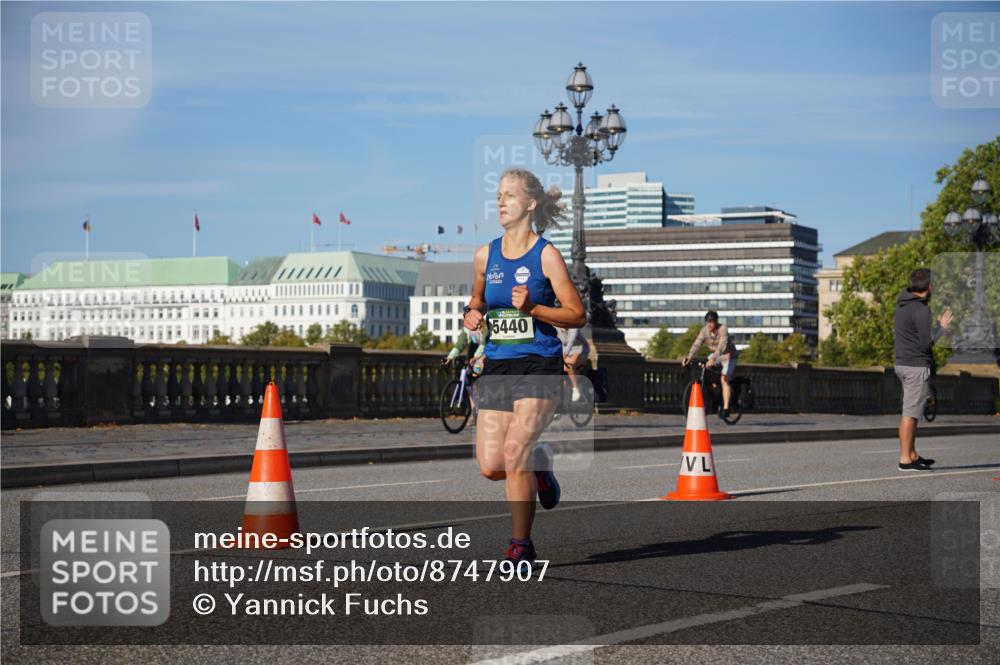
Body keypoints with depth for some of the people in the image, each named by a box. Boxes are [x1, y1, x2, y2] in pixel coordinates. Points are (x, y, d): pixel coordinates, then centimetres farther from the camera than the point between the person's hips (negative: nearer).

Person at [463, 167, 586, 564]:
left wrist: (533, 308, -19)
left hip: (539, 366, -5)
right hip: (497, 367, 5)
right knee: (490, 466, -2)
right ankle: (538, 464, 33)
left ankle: (521, 544, 1)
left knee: (514, 452, -16)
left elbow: (577, 315, -5)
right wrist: (472, 315, 3)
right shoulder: (485, 256, 9)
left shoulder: (546, 255, -5)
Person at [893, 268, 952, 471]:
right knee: (910, 413, -7)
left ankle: (913, 455, 21)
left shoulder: (902, 305, 10)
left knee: (911, 412, 15)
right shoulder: (921, 310, -17)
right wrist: (941, 327, -5)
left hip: (902, 362, 9)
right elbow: (927, 342, -20)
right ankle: (905, 459, -6)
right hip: (917, 365, -9)